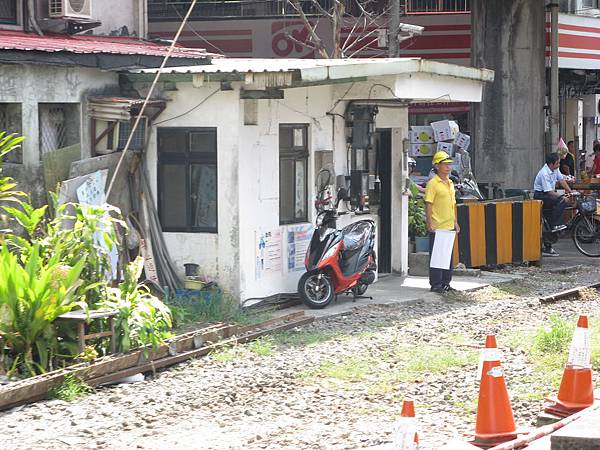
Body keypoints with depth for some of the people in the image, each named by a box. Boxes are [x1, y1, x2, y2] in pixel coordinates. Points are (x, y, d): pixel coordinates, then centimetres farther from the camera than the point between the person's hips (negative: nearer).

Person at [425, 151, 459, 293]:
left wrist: (455, 222, 20)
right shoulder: (433, 183, -10)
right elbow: (428, 205, -13)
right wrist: (430, 225, -18)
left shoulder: (450, 183, 15)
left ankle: (446, 283, 20)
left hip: (449, 227, 8)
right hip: (437, 228, -8)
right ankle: (435, 284, 1)